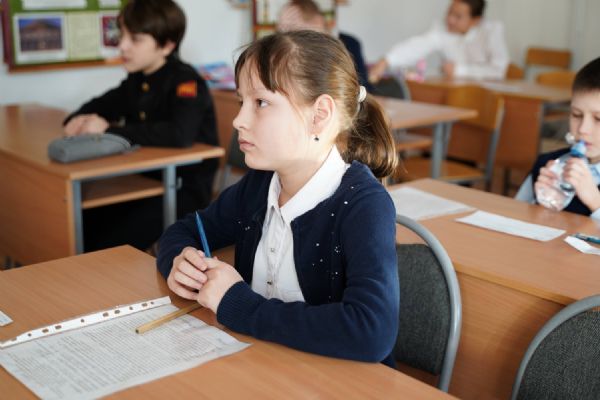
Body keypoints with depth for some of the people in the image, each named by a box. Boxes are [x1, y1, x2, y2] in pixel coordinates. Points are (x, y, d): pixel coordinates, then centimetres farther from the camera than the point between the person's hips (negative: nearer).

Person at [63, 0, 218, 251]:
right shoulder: (136, 81, 10)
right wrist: (79, 120, -2)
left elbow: (180, 135, -34)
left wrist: (110, 130, -27)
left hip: (185, 190, -7)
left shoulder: (186, 82, -16)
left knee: (108, 249, -23)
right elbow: (99, 106, 24)